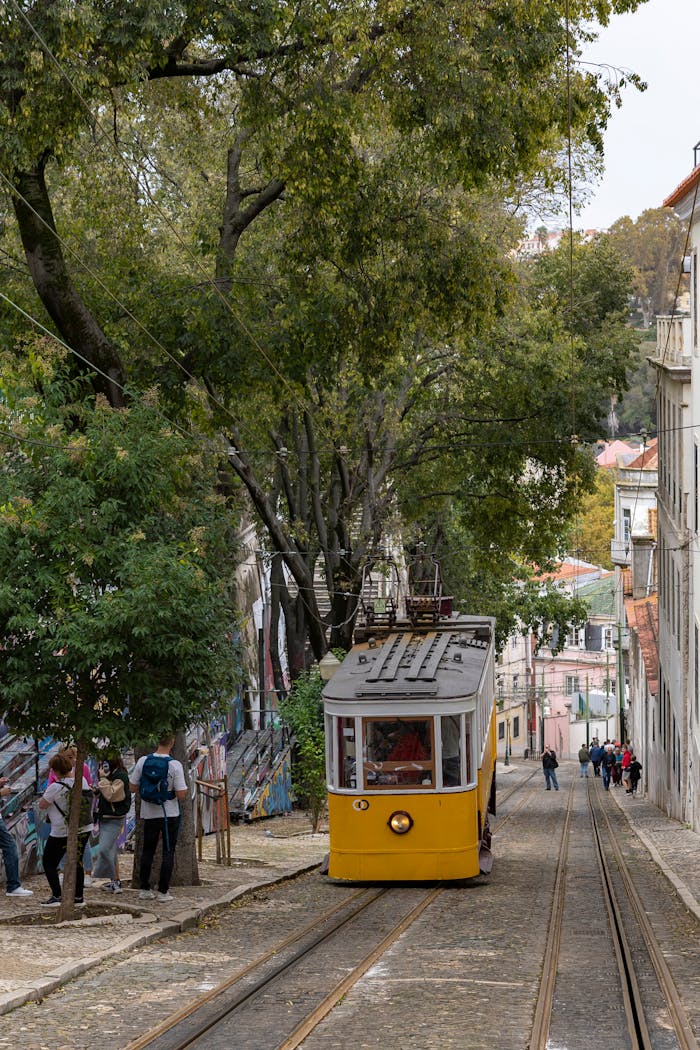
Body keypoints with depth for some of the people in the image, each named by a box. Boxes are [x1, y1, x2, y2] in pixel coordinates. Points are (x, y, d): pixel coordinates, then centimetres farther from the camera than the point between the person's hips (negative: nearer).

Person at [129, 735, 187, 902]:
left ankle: (144, 889, 17)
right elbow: (181, 795, -17)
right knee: (168, 851, 6)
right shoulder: (175, 765, -16)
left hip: (149, 813, 3)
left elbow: (132, 787, 0)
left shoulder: (143, 761, -7)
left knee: (147, 851, 16)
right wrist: (184, 787, 5)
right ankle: (163, 891, 4)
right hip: (170, 814, -3)